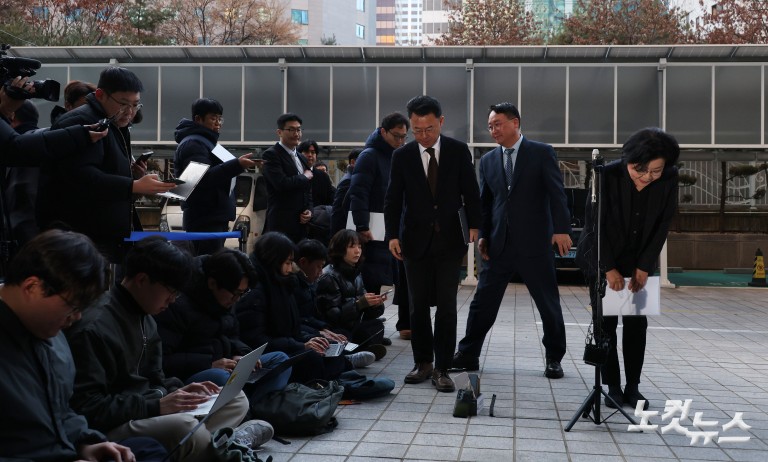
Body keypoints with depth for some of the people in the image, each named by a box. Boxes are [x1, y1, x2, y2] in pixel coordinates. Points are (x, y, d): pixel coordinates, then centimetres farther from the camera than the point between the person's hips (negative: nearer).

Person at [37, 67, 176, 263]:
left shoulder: (115, 127, 19)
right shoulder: (81, 123, -13)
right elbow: (80, 177, -27)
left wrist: (133, 175, 7)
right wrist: (135, 186, -29)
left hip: (111, 237, 10)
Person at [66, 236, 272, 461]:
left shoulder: (146, 319, 11)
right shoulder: (94, 326, -19)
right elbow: (87, 409, -22)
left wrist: (179, 390, -2)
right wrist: (155, 406, -24)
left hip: (147, 413, 9)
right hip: (111, 428, -9)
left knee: (236, 400, 6)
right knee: (185, 427, -37)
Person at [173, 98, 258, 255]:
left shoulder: (205, 141, 24)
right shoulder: (193, 143, -9)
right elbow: (204, 178, -24)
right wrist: (237, 164, -30)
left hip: (213, 219, 10)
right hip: (205, 220, -10)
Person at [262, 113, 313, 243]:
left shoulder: (302, 159, 20)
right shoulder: (271, 155, -5)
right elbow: (282, 184, -19)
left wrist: (309, 211, 5)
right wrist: (305, 177, -3)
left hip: (301, 224, 7)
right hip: (281, 225, -7)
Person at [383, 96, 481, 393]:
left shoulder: (459, 151, 0)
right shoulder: (402, 156, 1)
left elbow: (470, 192, 4)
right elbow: (393, 199, 1)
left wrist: (473, 226, -5)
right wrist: (393, 235, -8)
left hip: (450, 239, -1)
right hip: (416, 240, 1)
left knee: (446, 306, -3)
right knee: (419, 305, 7)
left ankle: (442, 368, 4)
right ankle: (423, 363, 20)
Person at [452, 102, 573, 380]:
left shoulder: (541, 153, 0)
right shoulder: (488, 160, 12)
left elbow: (557, 193, -6)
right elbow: (484, 201, 13)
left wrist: (561, 229, -16)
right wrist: (483, 235, 3)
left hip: (534, 242, -3)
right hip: (498, 243, 3)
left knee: (549, 304, 5)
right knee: (483, 302, 5)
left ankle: (554, 359, 21)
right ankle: (467, 355, 16)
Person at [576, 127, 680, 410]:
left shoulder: (669, 179, -14)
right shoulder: (607, 175, -23)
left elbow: (663, 225, -7)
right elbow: (594, 225, -18)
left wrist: (643, 267, -11)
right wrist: (609, 268, -18)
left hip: (639, 261, 3)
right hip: (601, 259, -2)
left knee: (637, 323, 2)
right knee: (605, 323, -2)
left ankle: (633, 386, 11)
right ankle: (613, 386, 7)